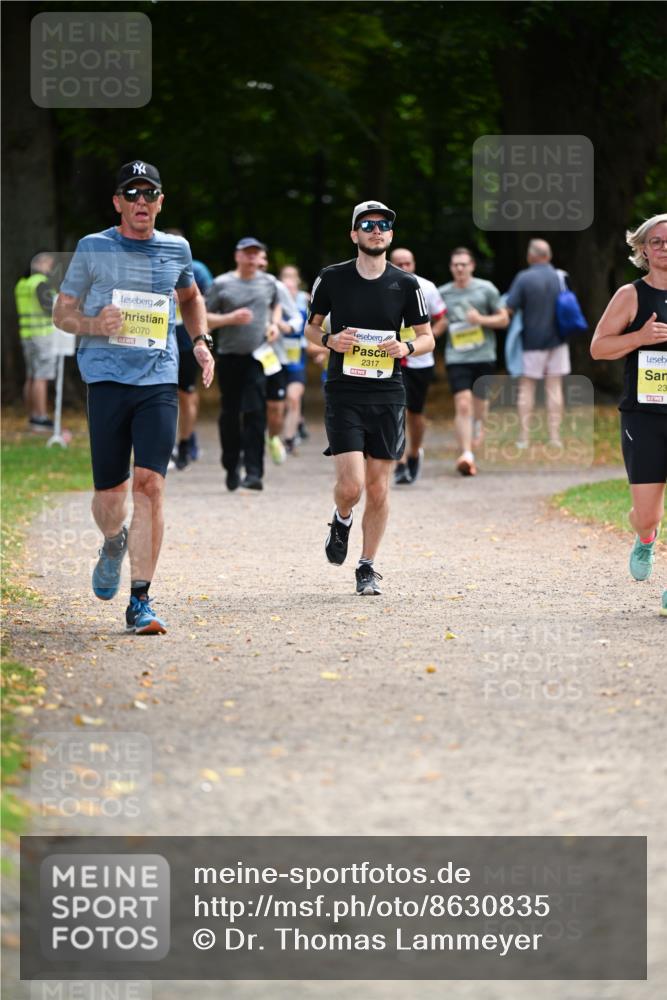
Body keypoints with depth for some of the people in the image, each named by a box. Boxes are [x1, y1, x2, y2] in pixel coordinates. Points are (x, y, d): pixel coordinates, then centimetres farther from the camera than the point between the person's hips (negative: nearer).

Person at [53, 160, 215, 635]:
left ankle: (140, 603, -10)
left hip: (160, 381, 1)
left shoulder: (176, 249, 11)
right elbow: (62, 312, 10)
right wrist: (93, 324, -11)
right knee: (110, 492, 1)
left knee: (149, 483, -14)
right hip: (108, 379, -1)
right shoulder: (93, 249, 4)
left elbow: (191, 297, 32)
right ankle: (114, 544, 39)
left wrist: (201, 341, 16)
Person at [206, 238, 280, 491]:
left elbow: (276, 305, 29)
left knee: (255, 413, -11)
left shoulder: (268, 282, 9)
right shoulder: (221, 284, 0)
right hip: (230, 356, 0)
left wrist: (274, 324, 9)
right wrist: (230, 319, -14)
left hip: (258, 356, 1)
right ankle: (231, 467, 22)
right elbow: (204, 318, 0)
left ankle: (254, 472, -15)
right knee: (230, 414, 6)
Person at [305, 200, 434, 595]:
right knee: (352, 485, -14)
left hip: (387, 397, 2)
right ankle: (342, 520, 22)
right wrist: (330, 340, -8)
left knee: (378, 489, 3)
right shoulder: (332, 278, 1)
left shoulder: (406, 284, 3)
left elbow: (427, 338, 11)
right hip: (344, 395, -2)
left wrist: (406, 348, -11)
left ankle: (368, 567, 18)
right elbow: (311, 327, 14)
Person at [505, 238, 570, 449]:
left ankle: (524, 438, 3)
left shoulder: (524, 278, -12)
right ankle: (554, 436, 4)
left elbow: (508, 309, -15)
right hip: (557, 340, 3)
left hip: (532, 341, -3)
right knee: (554, 388, 6)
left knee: (526, 388, 5)